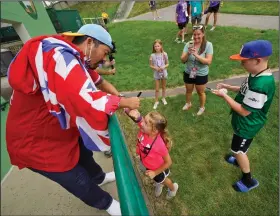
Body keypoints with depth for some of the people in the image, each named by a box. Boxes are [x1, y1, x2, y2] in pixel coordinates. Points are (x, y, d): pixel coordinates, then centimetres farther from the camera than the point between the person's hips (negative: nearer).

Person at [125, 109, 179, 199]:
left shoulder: (159, 145, -43)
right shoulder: (144, 128, -33)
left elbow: (168, 162, -27)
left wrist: (155, 173, -19)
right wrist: (136, 116, -59)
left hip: (157, 168, -4)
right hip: (145, 163, 4)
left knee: (162, 180, 31)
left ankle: (173, 188, 65)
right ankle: (159, 184, 71)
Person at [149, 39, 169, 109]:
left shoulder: (164, 54, -9)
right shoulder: (152, 55, -11)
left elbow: (167, 64, 0)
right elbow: (151, 65, -3)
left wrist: (163, 67, -19)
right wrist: (155, 68, -21)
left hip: (164, 73, 1)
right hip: (156, 74, -1)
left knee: (164, 87, 18)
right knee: (157, 89, 6)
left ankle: (163, 98, 40)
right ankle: (156, 101, 24)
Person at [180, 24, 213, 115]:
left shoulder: (208, 45, -14)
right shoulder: (189, 44, -9)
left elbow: (208, 61, -21)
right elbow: (183, 60, -9)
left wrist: (196, 55, -32)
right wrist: (188, 53, -29)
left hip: (201, 75, -2)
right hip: (188, 73, 3)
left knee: (200, 92, 16)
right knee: (188, 90, 23)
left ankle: (202, 107, 43)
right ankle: (188, 103, 51)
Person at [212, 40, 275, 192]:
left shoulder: (260, 85, -36)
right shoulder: (256, 74, -5)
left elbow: (244, 111, -29)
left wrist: (224, 96, -24)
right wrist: (228, 87, -1)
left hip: (247, 125, -9)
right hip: (243, 122, 9)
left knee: (238, 150, 12)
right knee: (239, 148, 31)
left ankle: (248, 180, 35)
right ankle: (240, 161, 58)